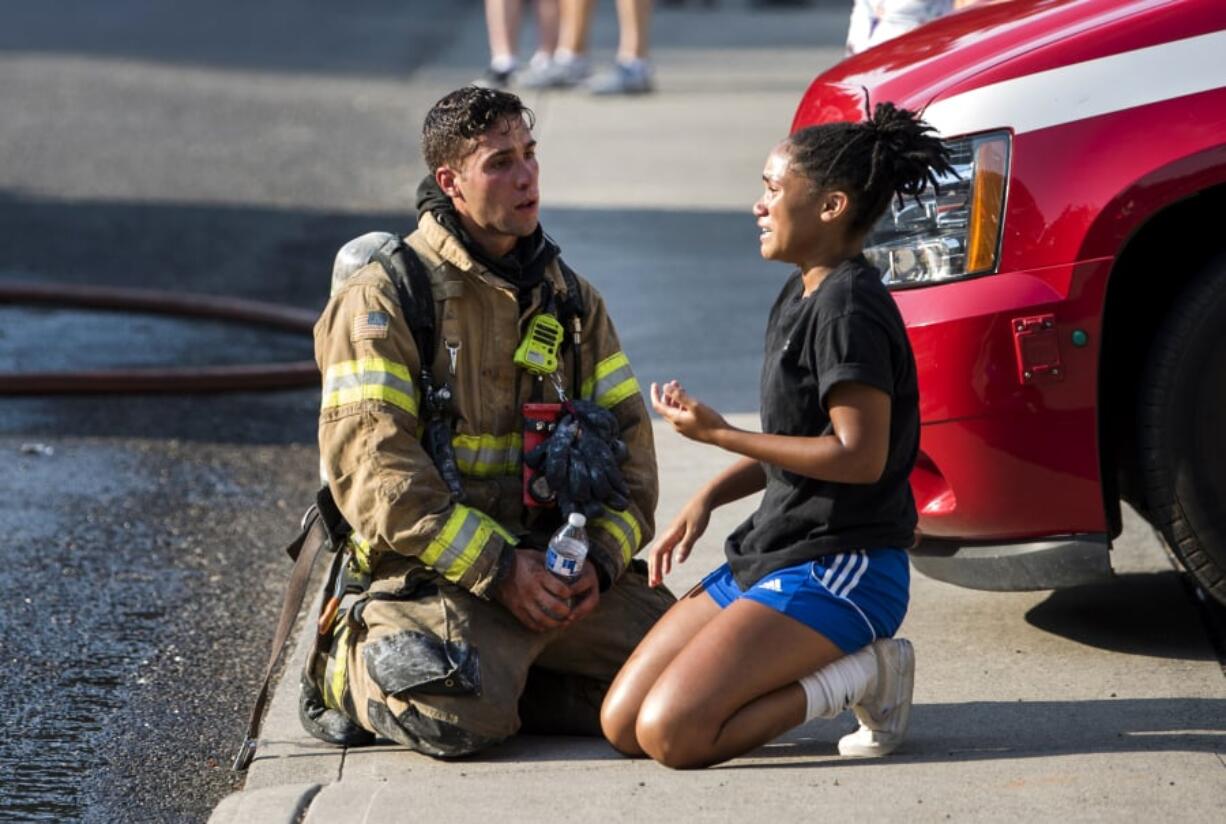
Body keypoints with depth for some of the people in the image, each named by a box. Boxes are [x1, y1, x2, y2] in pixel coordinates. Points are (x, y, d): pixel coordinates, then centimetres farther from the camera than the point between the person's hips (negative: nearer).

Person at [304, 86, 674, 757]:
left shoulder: (570, 298, 15)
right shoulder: (381, 299, -4)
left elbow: (625, 435, 13)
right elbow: (373, 469, -13)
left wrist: (602, 555, -6)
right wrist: (495, 567, -18)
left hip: (560, 560, 6)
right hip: (437, 569, -5)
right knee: (463, 716, -32)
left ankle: (488, 678, 5)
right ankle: (352, 669, 3)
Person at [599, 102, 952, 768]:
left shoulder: (848, 307, -16)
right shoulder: (800, 295, 14)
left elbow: (860, 455, -23)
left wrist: (718, 434, -19)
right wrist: (706, 499, 8)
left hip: (842, 569, -10)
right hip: (771, 557, 10)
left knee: (672, 733, -24)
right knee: (622, 724, 2)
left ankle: (861, 675, -5)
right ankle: (848, 663, 7)